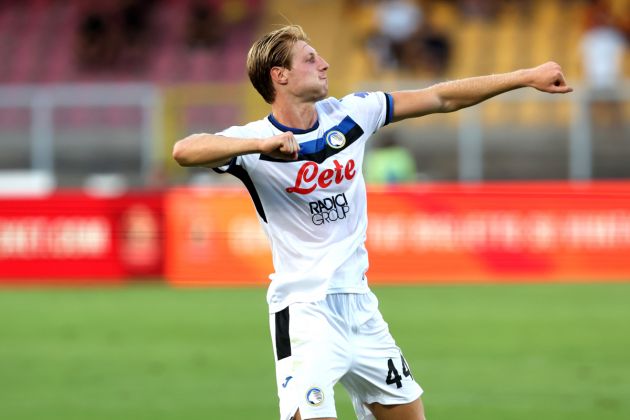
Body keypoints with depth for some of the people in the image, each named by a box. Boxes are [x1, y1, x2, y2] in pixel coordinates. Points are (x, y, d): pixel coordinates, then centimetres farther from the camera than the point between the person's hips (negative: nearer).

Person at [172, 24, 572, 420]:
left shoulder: (348, 115, 4)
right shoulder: (255, 139, -13)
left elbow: (441, 99, 10)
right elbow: (184, 151, -31)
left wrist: (526, 77, 9)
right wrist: (261, 144, -46)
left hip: (359, 304, 7)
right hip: (303, 310, -6)